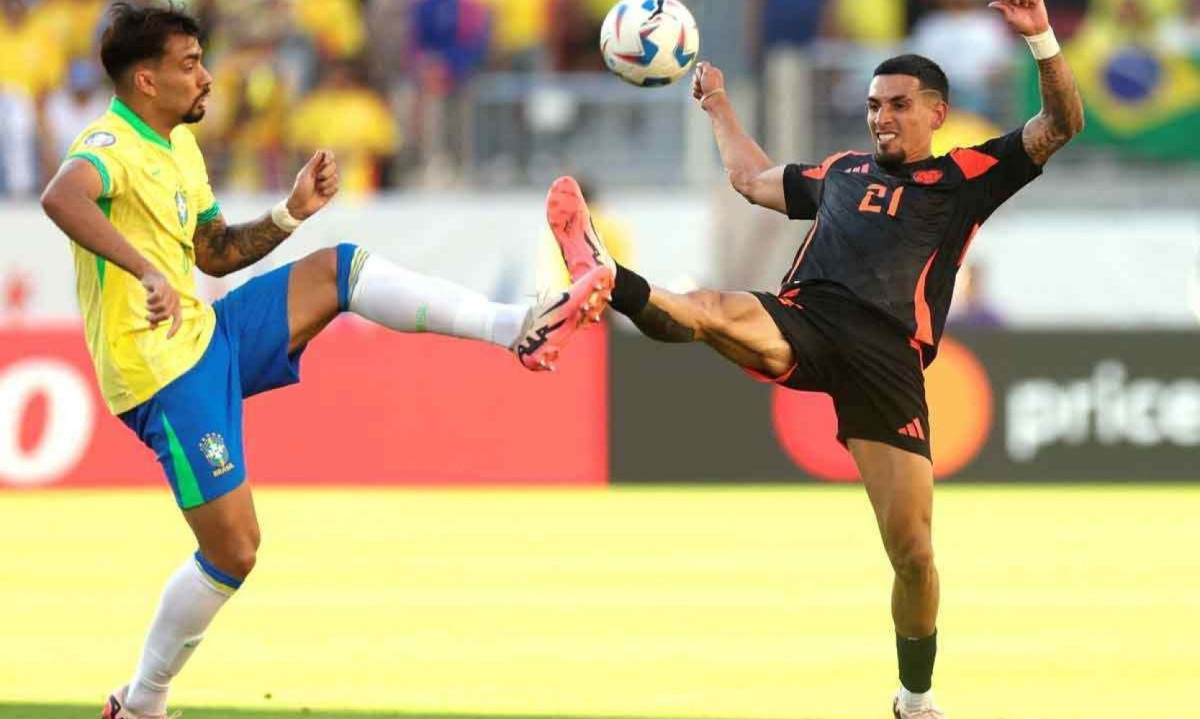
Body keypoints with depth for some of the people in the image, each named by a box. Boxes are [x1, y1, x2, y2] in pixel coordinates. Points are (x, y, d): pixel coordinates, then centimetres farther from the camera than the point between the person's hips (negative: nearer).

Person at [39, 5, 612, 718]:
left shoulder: (180, 147, 12)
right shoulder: (111, 145, -18)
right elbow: (61, 197, -43)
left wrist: (292, 212, 7)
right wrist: (146, 271, -54)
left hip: (211, 336, 9)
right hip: (166, 374, -9)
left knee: (339, 268, 1)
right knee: (233, 552, -6)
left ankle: (521, 328, -1)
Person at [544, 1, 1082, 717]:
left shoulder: (965, 176, 18)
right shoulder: (842, 172, 29)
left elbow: (1062, 124, 10)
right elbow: (754, 179, 47)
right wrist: (720, 108, 56)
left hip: (888, 357, -2)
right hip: (803, 327, 2)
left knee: (913, 552, -6)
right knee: (719, 310, -34)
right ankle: (607, 280, -65)